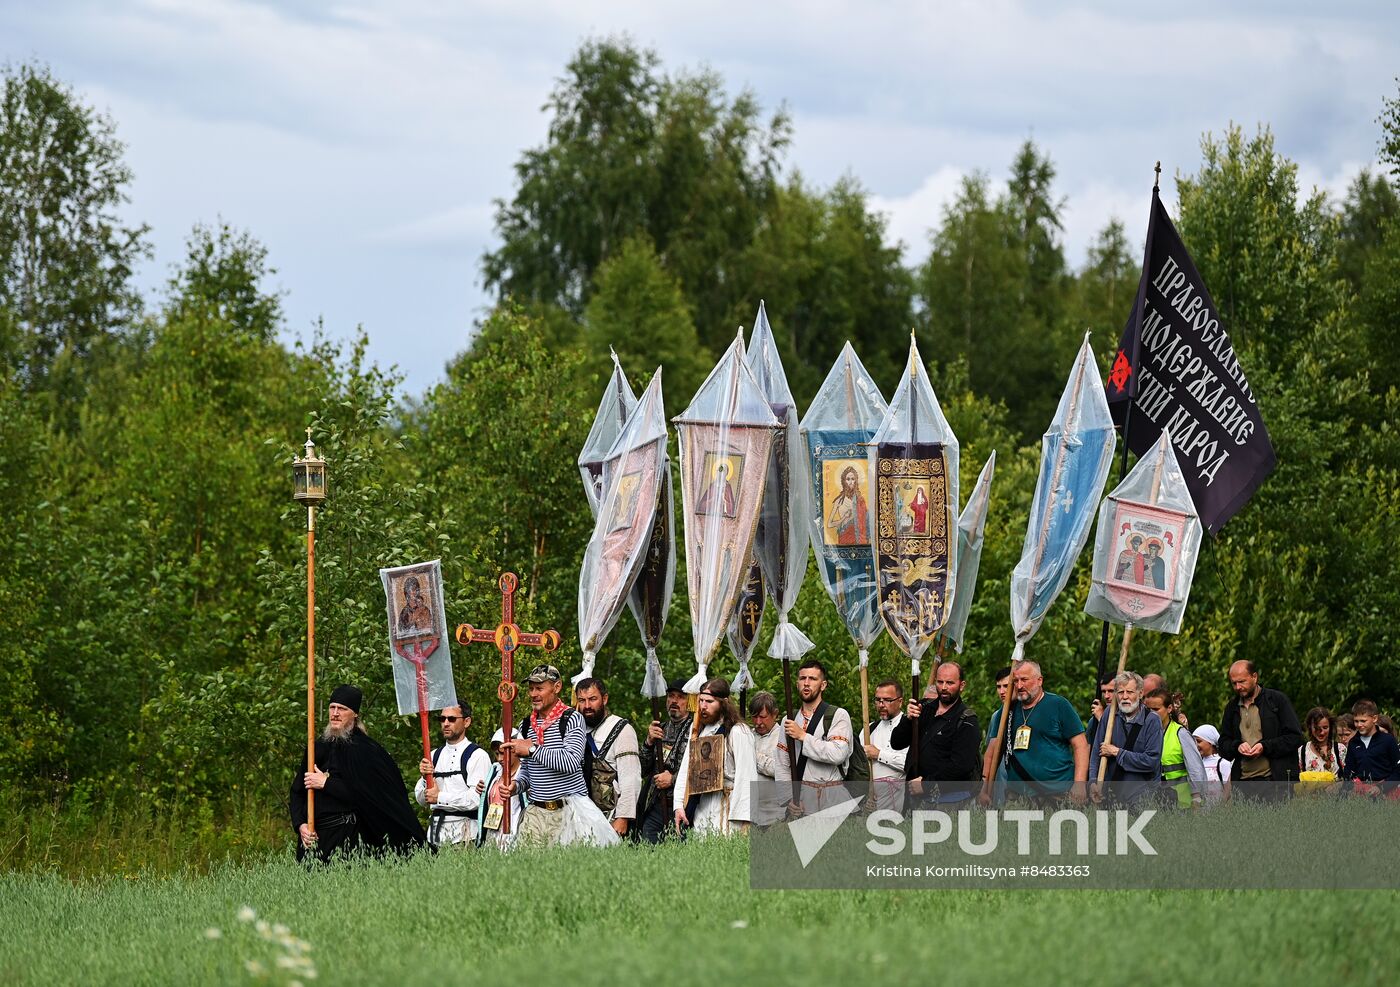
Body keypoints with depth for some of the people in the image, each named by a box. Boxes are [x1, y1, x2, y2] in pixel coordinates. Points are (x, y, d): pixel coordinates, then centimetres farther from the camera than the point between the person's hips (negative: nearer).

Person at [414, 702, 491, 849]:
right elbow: (421, 799, 14)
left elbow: (476, 799, -14)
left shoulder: (478, 756, -4)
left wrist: (440, 797, -8)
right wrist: (425, 777, -5)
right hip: (435, 829, 5)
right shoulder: (435, 755, 15)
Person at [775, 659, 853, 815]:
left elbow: (838, 754, -15)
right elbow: (781, 766, 13)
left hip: (831, 797, -4)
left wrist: (803, 736, -10)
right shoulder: (788, 720, 16)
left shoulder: (838, 715, 1)